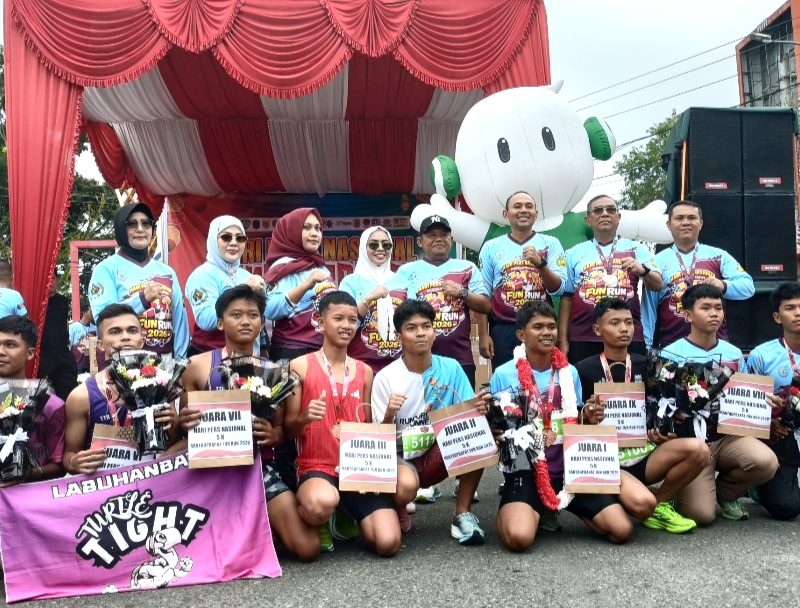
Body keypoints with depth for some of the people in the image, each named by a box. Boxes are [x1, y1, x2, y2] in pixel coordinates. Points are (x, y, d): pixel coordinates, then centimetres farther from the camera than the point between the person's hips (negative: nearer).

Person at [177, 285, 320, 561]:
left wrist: (273, 435, -9)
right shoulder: (198, 366, -1)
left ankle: (263, 524, 19)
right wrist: (184, 424, -17)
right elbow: (181, 426, 6)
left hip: (260, 466, 2)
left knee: (307, 549, -10)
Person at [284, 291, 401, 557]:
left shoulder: (364, 371, 11)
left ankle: (353, 518, 20)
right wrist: (305, 417, -21)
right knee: (322, 504, -40)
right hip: (316, 466, -3)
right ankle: (308, 523, 0)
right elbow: (288, 429, 0)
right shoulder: (300, 366, -1)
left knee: (388, 543, -16)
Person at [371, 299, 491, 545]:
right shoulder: (385, 377, -12)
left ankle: (462, 514, -9)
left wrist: (475, 408, -26)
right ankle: (399, 512, 3)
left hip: (438, 455, 3)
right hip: (401, 457, -3)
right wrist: (389, 415, -32)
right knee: (406, 486, -37)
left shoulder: (451, 368, -6)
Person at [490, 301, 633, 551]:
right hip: (526, 469, -3)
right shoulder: (503, 375, -5)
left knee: (622, 530, -10)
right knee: (519, 537, -29)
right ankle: (510, 512, 8)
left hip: (570, 467, 4)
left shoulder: (570, 372, 8)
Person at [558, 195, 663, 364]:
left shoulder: (636, 249, 10)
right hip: (583, 339, 0)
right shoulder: (574, 253, 10)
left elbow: (657, 285, 3)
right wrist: (563, 340, 3)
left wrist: (643, 270, -19)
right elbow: (567, 298, 9)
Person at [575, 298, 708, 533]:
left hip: (643, 453, 5)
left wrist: (662, 432, -4)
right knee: (642, 504, -32)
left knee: (697, 449, -22)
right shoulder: (584, 370, -6)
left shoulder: (645, 365, 8)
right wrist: (587, 418, -25)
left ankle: (660, 504, 1)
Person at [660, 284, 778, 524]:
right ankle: (679, 491, 21)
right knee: (701, 514, -18)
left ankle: (726, 492, 7)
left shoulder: (734, 354, 8)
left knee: (766, 462, -27)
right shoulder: (670, 354, -8)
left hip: (728, 435, 4)